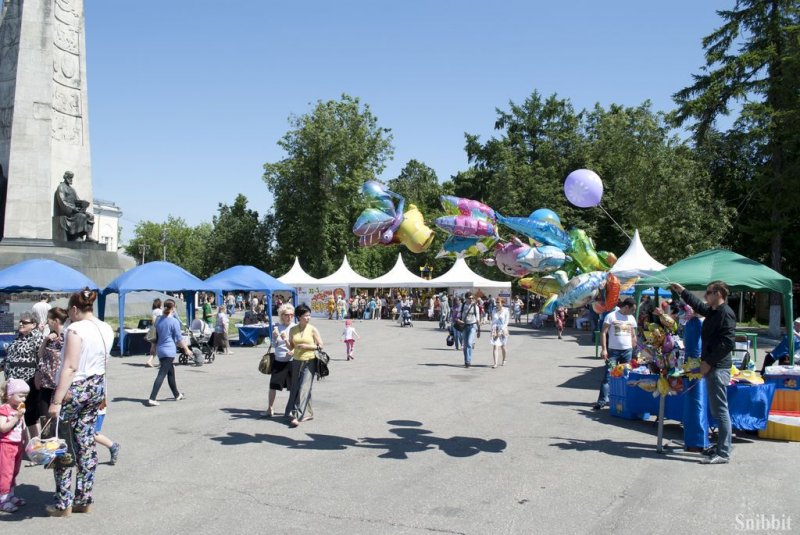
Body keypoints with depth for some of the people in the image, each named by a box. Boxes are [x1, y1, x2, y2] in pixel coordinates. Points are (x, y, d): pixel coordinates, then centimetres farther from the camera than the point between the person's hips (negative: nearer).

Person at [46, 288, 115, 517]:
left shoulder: (75, 329, -16)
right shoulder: (107, 329, 6)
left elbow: (70, 367, -21)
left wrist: (56, 401, -21)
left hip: (74, 389, -7)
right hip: (97, 387, 7)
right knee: (86, 443, 12)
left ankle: (64, 504, 11)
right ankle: (84, 500, 19)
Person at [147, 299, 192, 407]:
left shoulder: (159, 320, 7)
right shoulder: (174, 322, -12)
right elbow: (179, 338, -10)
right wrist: (187, 349, 1)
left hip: (160, 350, 7)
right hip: (169, 351, -7)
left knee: (171, 373, 19)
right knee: (161, 375, -8)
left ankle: (177, 395, 31)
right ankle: (152, 399, -14)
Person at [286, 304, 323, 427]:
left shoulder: (313, 329, -5)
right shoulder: (293, 330, 4)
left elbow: (320, 346, -3)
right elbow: (291, 347, 9)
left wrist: (306, 346, -15)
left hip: (309, 362, -4)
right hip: (296, 362, 4)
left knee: (303, 389, -10)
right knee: (295, 389, 9)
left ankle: (296, 415, -10)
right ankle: (307, 413, 24)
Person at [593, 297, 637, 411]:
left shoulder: (632, 319, 12)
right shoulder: (611, 316, -5)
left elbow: (633, 336, 18)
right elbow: (603, 333, -8)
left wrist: (634, 352, 12)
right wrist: (604, 349, -15)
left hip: (627, 351, 5)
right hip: (613, 350, -5)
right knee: (608, 375, -8)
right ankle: (602, 400, -8)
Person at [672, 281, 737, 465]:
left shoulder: (725, 313, -14)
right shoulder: (713, 311, 15)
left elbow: (728, 343, -21)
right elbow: (698, 305, 38)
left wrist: (709, 362, -18)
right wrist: (682, 291, 38)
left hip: (718, 368, -10)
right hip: (712, 367, 10)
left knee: (720, 410, -7)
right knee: (717, 409, 15)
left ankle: (723, 453, -4)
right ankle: (722, 446, 25)